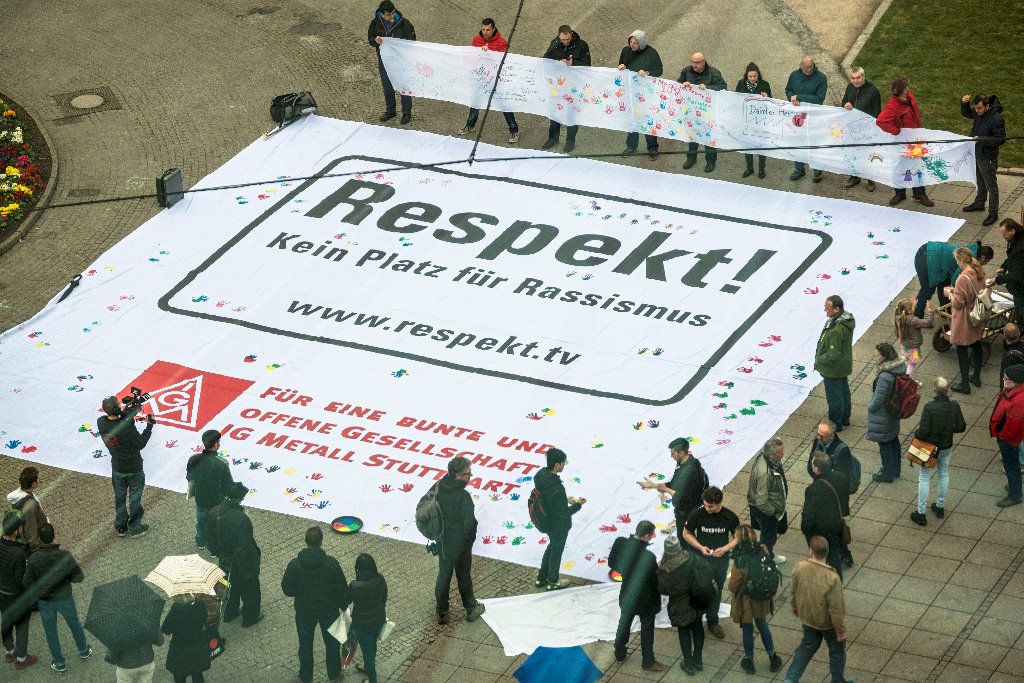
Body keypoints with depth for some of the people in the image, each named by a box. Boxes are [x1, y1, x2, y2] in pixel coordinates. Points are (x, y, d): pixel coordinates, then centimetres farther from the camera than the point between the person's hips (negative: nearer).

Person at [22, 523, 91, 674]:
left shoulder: (34, 559, -26)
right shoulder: (65, 556, -26)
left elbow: (27, 583, -17)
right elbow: (78, 577, -17)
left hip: (45, 601, 0)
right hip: (64, 599, 0)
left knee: (50, 631, 23)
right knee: (74, 622, 29)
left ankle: (59, 663, 37)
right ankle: (83, 650, 50)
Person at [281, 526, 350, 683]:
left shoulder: (295, 565, -21)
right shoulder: (331, 563, -22)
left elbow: (287, 590, -12)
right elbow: (342, 589, -13)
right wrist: (344, 605, 6)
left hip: (304, 612, 0)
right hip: (329, 610, 0)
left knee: (305, 645, 21)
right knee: (332, 642, 23)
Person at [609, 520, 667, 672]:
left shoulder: (621, 543, -20)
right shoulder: (648, 557, -37)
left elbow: (612, 563, -3)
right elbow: (655, 580, -24)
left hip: (627, 595, 5)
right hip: (645, 600, -5)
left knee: (624, 624, 28)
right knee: (647, 631, 18)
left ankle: (619, 654, 48)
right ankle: (648, 662, 36)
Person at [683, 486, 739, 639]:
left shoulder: (730, 517, -13)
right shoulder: (697, 514, -16)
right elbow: (687, 533, -3)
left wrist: (725, 549, -20)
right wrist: (700, 547, -19)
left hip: (721, 560, 2)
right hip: (701, 558, -2)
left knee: (716, 592, 16)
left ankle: (713, 622, 34)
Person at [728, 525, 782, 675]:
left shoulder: (740, 562, -33)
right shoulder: (763, 551, -19)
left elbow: (732, 586, -20)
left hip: (746, 600, -4)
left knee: (747, 629, 17)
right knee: (762, 624, 26)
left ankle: (749, 660, 37)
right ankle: (772, 656, 40)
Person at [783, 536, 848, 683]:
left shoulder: (799, 567, -24)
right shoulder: (832, 578, -35)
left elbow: (792, 592, -6)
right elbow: (836, 609, -25)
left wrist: (796, 608, 16)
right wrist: (841, 630, -9)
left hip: (807, 617, 4)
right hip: (828, 622, -4)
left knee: (808, 646, 29)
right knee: (837, 650, 23)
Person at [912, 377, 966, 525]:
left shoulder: (929, 407, -28)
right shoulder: (954, 407, -15)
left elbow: (923, 432, -27)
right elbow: (961, 427, -5)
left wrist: (916, 434, -5)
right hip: (947, 447, 4)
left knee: (924, 479, 9)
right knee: (944, 475, 23)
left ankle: (921, 513, 14)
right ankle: (940, 507, 37)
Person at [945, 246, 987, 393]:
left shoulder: (963, 279, -29)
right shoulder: (979, 273, -3)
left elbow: (958, 303, -23)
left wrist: (950, 293, -5)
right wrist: (956, 290, 10)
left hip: (964, 322, -8)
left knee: (962, 350, 6)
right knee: (976, 345, 23)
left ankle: (964, 384, 14)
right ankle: (976, 377, 39)